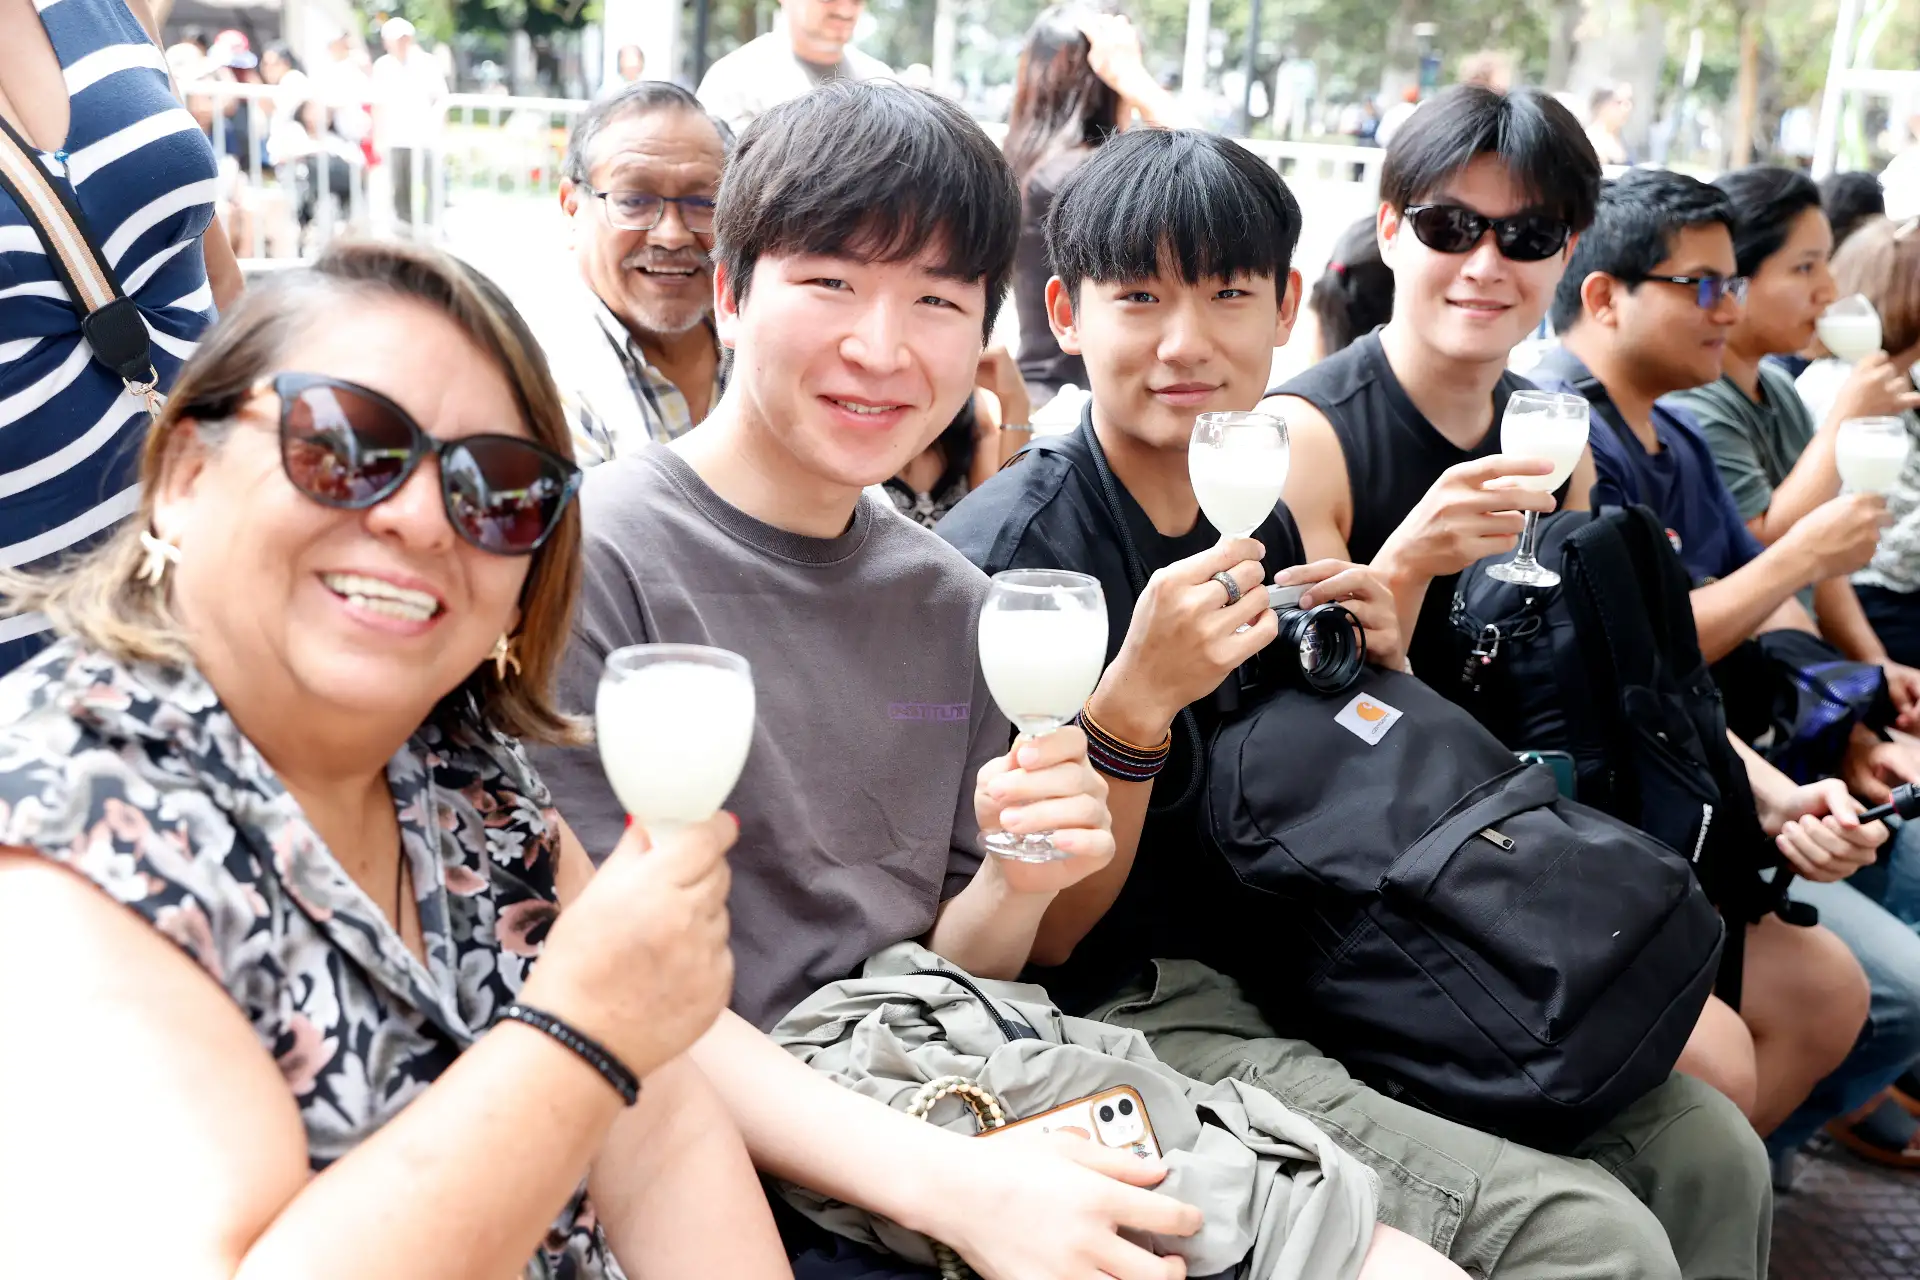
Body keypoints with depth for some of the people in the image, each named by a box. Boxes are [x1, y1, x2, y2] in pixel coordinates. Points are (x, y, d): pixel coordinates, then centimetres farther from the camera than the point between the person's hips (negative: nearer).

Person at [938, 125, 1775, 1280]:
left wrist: (1381, 666, -3)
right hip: (1139, 1010, -7)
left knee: (1710, 1150, 0)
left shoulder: (1262, 519, 7)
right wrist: (1135, 699, -29)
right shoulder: (1005, 552, -16)